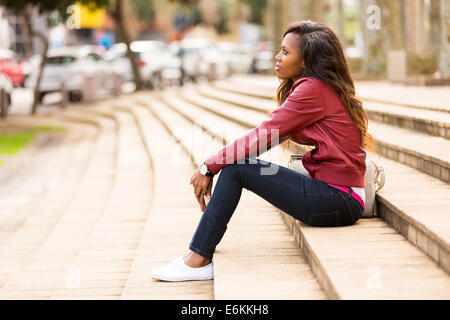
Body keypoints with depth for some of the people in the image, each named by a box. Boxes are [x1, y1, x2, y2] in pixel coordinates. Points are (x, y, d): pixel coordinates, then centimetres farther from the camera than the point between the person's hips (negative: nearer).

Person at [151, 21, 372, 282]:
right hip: (339, 198, 10)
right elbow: (270, 135, 14)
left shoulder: (313, 89, -12)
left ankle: (199, 260, -6)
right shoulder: (325, 88, 18)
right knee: (234, 164, 9)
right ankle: (198, 254, 10)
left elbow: (264, 137, -14)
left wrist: (209, 167, -7)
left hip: (339, 200, -10)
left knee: (235, 168, -11)